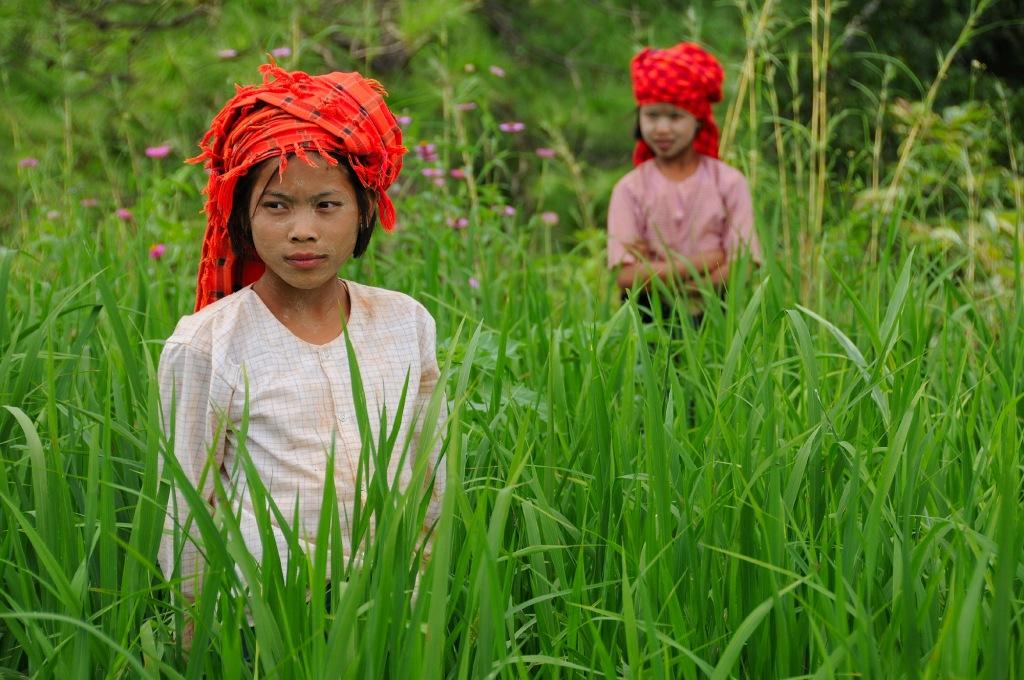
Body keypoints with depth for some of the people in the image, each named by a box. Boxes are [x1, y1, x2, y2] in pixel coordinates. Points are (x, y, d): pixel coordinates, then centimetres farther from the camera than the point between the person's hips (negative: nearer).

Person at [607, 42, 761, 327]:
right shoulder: (630, 189, 2)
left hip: (715, 316, 0)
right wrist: (707, 261, -10)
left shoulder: (728, 182, 3)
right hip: (651, 320, 0)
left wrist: (657, 270, -9)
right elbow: (626, 277, -8)